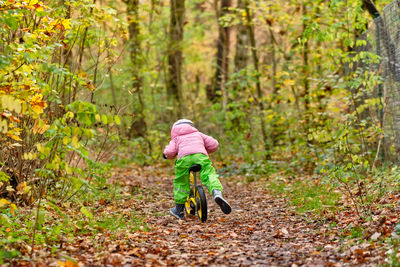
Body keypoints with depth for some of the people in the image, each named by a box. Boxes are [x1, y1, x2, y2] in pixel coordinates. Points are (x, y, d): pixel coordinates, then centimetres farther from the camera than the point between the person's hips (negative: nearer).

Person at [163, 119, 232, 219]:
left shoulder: (176, 138, 32)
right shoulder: (198, 134, 37)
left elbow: (169, 152, 12)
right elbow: (214, 144, 28)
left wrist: (167, 154, 35)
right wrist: (205, 151, 46)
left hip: (184, 157, 0)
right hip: (200, 156, 0)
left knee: (180, 182, 15)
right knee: (209, 175, -5)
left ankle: (179, 209, 21)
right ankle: (217, 193, -35)